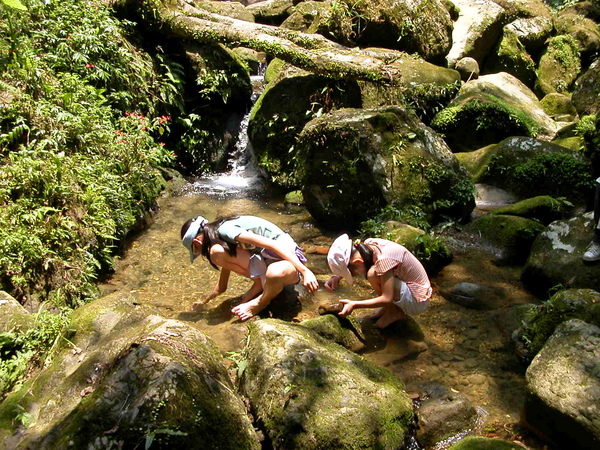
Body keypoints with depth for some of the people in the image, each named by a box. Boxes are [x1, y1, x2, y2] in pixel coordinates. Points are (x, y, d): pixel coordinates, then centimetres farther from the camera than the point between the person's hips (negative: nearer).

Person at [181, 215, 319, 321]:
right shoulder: (222, 240, 12)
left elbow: (270, 244, -26)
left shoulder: (225, 230, -17)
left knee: (274, 274, -45)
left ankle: (261, 302, -12)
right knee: (216, 252, -11)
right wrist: (204, 302, 36)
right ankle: (259, 284, 1)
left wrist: (305, 271, -30)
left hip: (288, 258, -8)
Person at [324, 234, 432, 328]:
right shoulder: (369, 244, -7)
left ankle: (394, 312, -3)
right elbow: (346, 263, 10)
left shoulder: (384, 259, -30)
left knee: (373, 274, -24)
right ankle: (390, 306, 8)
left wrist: (354, 305, -31)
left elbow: (387, 299, -29)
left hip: (417, 302, -8)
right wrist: (337, 277, -9)